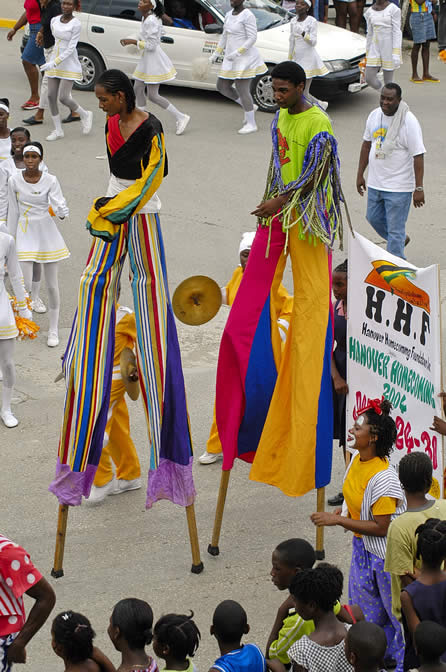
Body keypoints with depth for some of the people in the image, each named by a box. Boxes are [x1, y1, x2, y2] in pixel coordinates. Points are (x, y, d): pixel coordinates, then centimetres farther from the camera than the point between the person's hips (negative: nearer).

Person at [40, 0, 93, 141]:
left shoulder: (76, 24, -14)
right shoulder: (54, 20, 4)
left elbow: (71, 48, -17)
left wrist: (54, 63, -24)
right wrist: (52, 62, 17)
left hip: (69, 65, -6)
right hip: (54, 63, 6)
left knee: (63, 97, -11)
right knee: (51, 96, 1)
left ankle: (85, 115, 16)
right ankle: (58, 130, 10)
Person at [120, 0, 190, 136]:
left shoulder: (151, 21, -22)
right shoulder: (145, 18, 8)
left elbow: (151, 45, -23)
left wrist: (133, 42, -20)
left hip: (153, 59, -10)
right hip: (145, 59, 10)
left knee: (152, 96, -6)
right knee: (138, 89, 12)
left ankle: (181, 117, 2)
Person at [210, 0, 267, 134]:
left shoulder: (248, 16, -15)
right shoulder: (229, 15, 11)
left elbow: (252, 38, -19)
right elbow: (224, 36, 21)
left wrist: (237, 53, -25)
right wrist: (215, 54, 17)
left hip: (245, 58, -9)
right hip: (231, 59, 9)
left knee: (242, 89, -8)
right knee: (222, 87, 9)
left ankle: (251, 124, 1)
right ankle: (249, 107, 24)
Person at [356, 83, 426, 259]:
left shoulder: (408, 122, -17)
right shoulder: (374, 115, 3)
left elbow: (418, 156, -17)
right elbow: (367, 144, 16)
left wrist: (419, 188, -19)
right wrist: (360, 174, 15)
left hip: (398, 187, -7)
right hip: (375, 183, 7)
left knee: (395, 229, -2)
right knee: (374, 218, 22)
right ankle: (401, 239, 45)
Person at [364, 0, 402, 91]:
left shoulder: (393, 9, -8)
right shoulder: (370, 11, 9)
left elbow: (397, 31, -11)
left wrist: (396, 54, -18)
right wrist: (367, 55, 16)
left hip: (389, 47, -5)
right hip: (375, 47, 5)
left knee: (388, 81, -1)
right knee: (369, 78, -3)